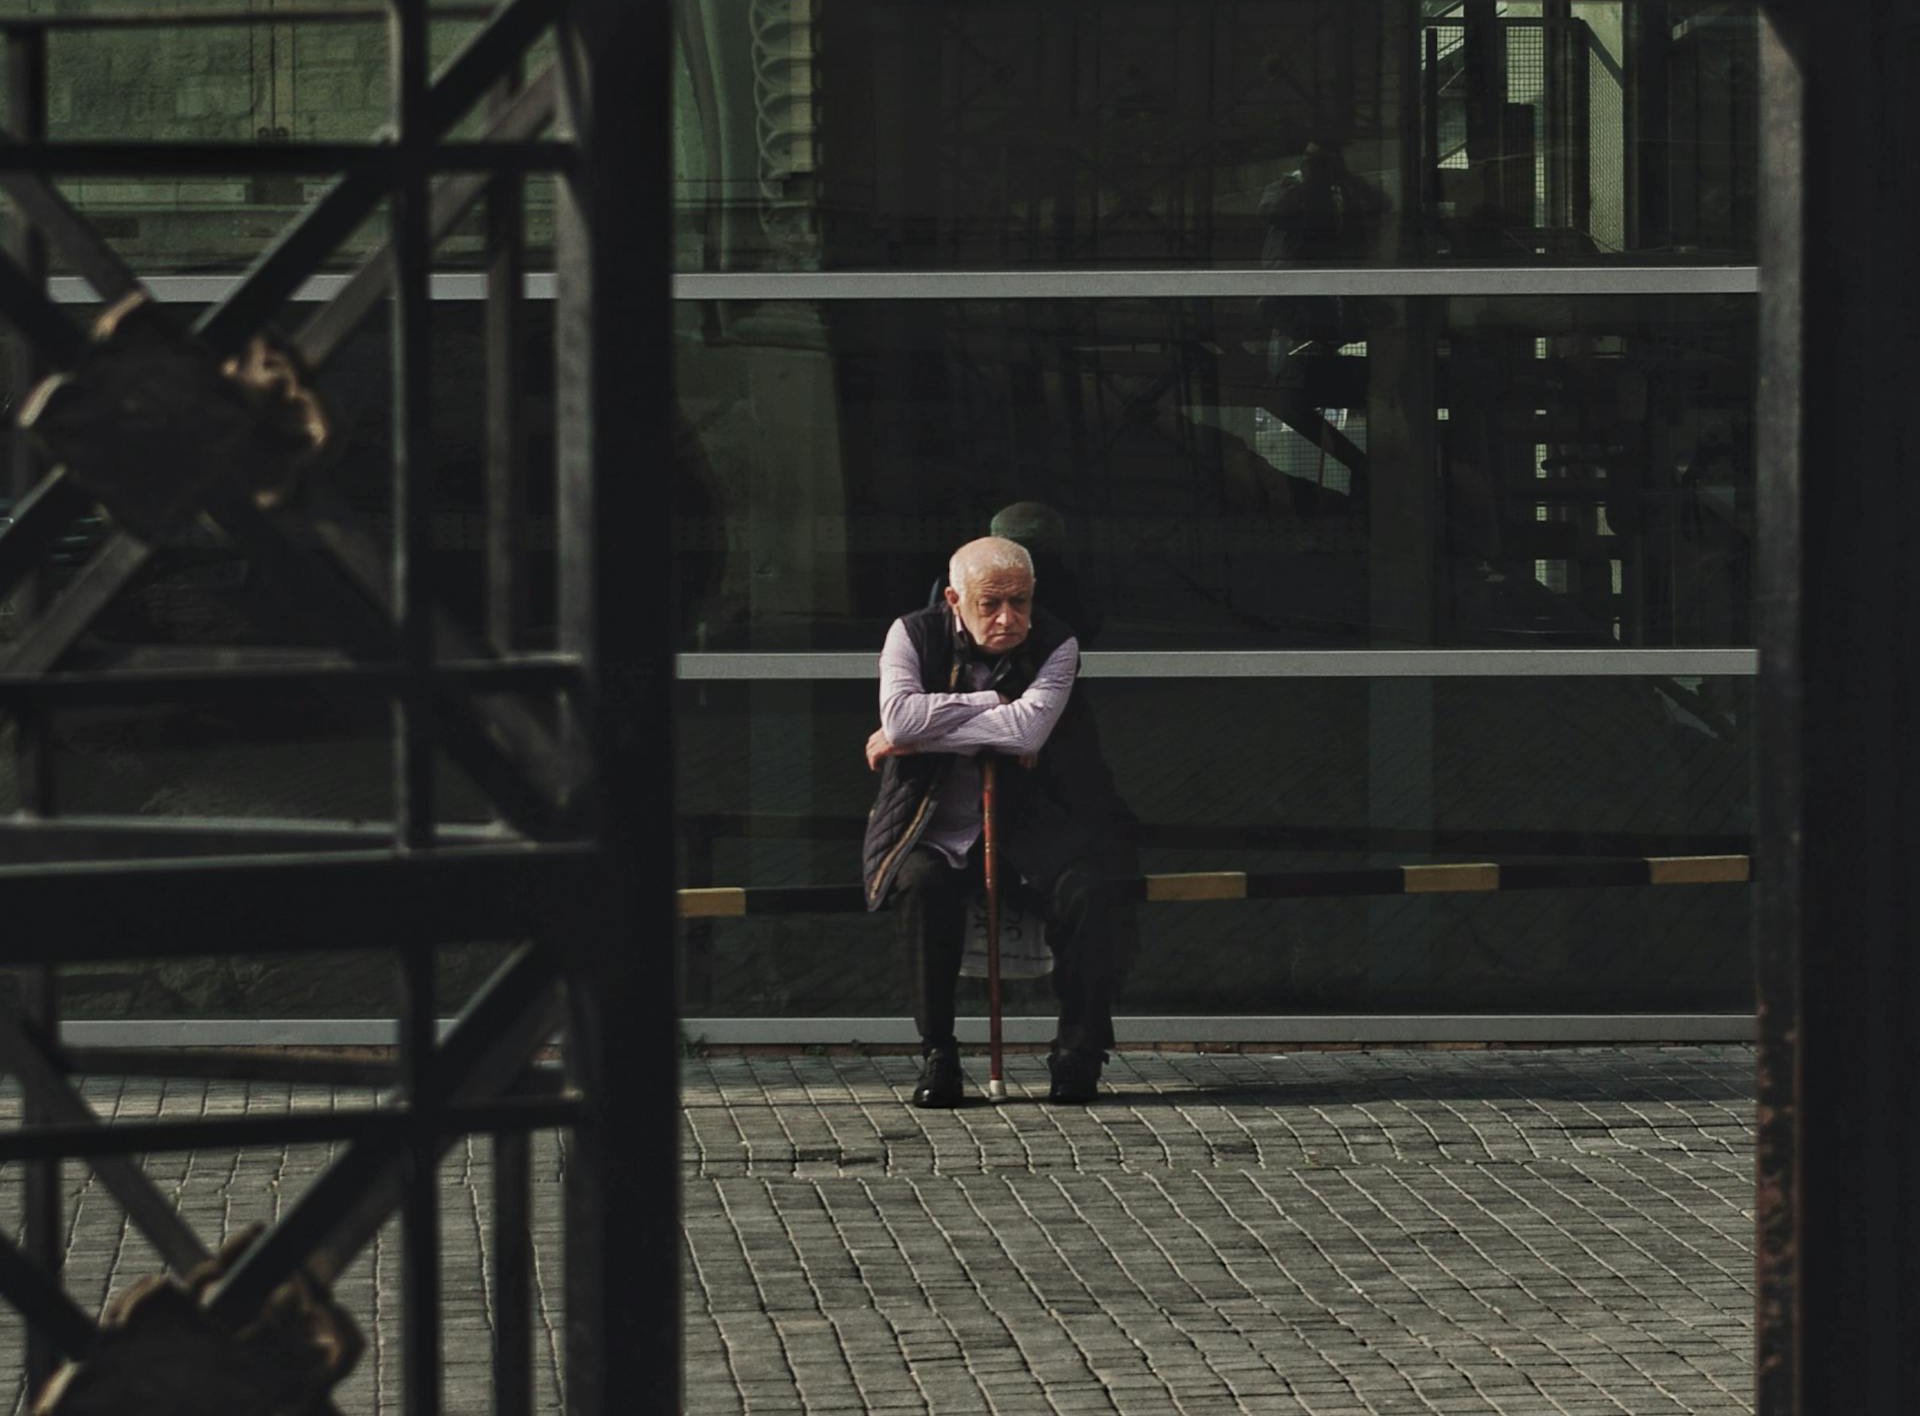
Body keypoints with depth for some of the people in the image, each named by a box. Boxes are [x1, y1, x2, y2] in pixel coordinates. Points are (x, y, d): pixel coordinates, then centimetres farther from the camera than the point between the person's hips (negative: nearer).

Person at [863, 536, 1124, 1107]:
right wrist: (993, 704, -16)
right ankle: (937, 1055, -19)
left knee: (1085, 888, -28)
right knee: (920, 884, -32)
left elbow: (1027, 729, -22)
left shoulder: (1055, 645, -5)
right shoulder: (914, 635, -1)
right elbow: (900, 715, -19)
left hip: (1029, 824, 0)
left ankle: (1077, 1055, -12)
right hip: (936, 832, 0)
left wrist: (914, 738, -18)